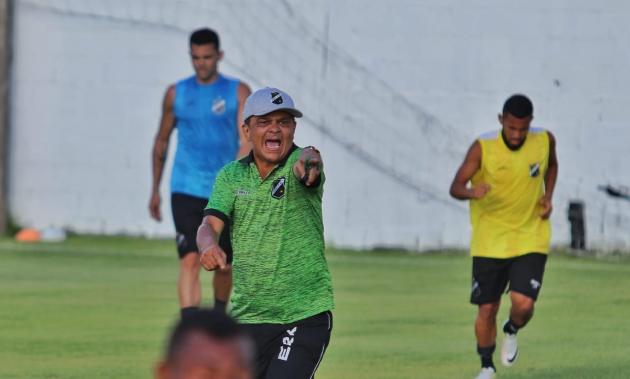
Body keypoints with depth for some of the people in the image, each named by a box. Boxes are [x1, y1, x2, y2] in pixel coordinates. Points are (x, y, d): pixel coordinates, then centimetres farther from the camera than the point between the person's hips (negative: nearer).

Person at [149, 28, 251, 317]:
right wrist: (155, 190, 19)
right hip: (186, 192, 0)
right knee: (190, 261, -15)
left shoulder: (238, 93, 0)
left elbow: (246, 142, -10)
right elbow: (162, 141, 17)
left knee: (223, 264, 12)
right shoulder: (177, 94, 5)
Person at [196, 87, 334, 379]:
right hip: (248, 317, 5)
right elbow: (210, 225, -7)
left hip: (306, 315, -5)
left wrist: (308, 162, -58)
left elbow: (310, 158, -33)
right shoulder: (231, 176, 5)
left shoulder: (297, 164, -8)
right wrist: (209, 246, -31)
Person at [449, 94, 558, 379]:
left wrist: (548, 197, 1)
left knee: (523, 304, -16)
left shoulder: (545, 140, -7)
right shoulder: (483, 148, -14)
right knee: (487, 310, 2)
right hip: (490, 241, -1)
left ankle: (512, 332, 21)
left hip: (531, 239, 1)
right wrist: (471, 192, -40)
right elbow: (455, 187, -17)